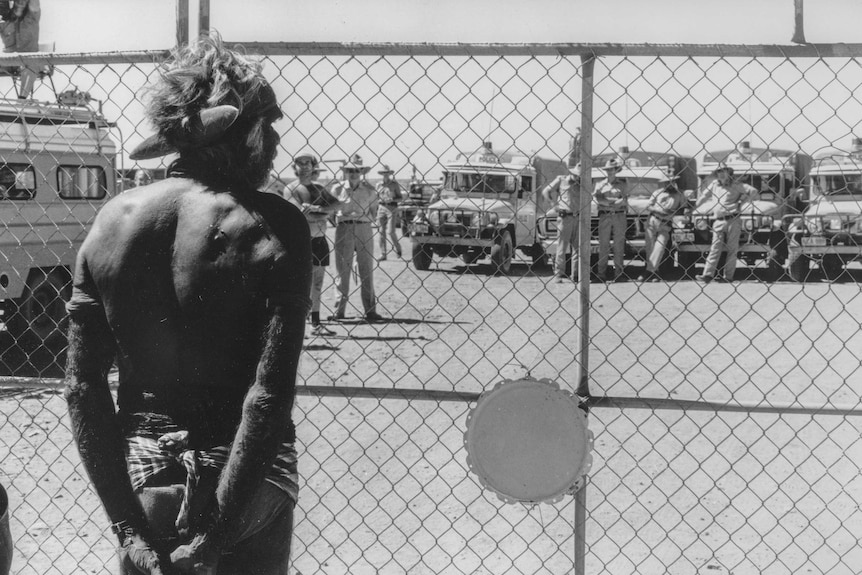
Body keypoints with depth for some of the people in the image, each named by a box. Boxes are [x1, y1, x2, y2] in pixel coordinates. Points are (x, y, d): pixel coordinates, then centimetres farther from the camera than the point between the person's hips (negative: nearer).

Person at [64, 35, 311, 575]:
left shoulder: (112, 221, -1)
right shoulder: (274, 227, -12)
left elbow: (83, 388, -5)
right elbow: (269, 397, -19)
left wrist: (127, 526, -4)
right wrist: (215, 531, -15)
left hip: (140, 479, 3)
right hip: (245, 484, -3)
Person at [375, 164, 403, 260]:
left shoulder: (394, 184, 1)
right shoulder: (379, 185, 11)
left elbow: (400, 197, 3)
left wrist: (392, 199, -16)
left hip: (392, 208, -4)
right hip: (381, 208, 4)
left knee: (390, 232, -10)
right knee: (381, 232, 1)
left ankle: (397, 247, 15)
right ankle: (383, 254, 5)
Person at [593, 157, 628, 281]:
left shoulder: (622, 185, 11)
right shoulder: (600, 185, 13)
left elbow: (624, 201, 0)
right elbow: (597, 199, -1)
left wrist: (607, 202, -12)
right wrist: (616, 201, -10)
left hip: (619, 216, 0)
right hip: (604, 216, 0)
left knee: (619, 245, -2)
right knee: (603, 245, -3)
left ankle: (618, 272, 0)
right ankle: (602, 272, -2)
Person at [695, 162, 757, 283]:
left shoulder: (736, 186, 6)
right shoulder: (714, 184, 16)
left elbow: (753, 191, 4)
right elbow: (704, 197, 27)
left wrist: (741, 201, 0)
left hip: (733, 220, -2)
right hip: (718, 221, 2)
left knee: (732, 249, -2)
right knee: (715, 248, -6)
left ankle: (728, 276, -1)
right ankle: (708, 275, -16)